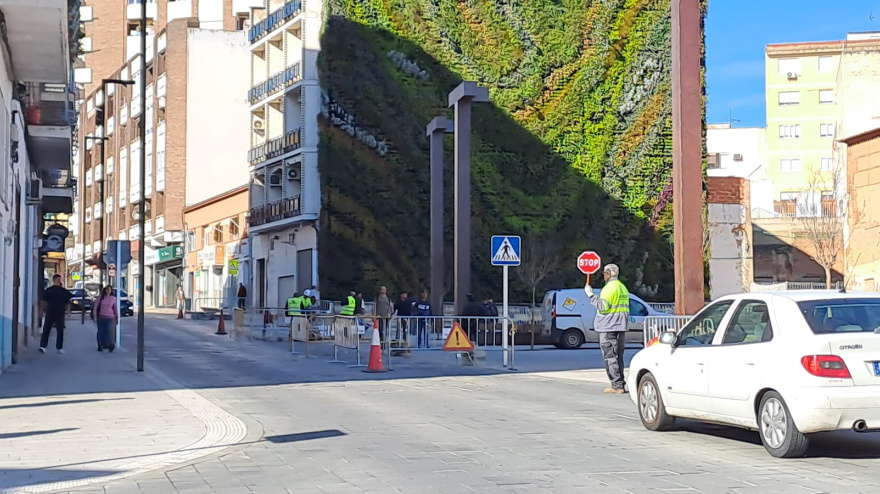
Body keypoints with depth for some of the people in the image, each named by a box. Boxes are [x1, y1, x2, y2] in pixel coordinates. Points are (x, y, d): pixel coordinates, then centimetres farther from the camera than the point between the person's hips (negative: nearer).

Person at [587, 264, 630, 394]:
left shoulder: (609, 288, -12)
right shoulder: (623, 288, 16)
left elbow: (603, 307, -18)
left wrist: (591, 296, -11)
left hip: (608, 327, -9)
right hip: (620, 327, 9)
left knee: (610, 357, -7)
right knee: (618, 356, 13)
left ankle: (617, 386, -10)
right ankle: (621, 384, 13)